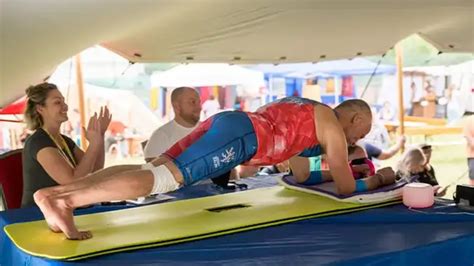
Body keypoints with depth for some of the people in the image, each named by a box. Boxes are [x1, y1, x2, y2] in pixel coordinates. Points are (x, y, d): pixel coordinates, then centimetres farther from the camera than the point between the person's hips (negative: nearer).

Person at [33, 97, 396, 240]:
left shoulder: (307, 114, 36)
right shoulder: (333, 126, 11)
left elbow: (301, 176, 43)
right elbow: (346, 188, 12)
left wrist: (343, 165, 48)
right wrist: (377, 180, 30)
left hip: (225, 122, 8)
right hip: (239, 134, -8)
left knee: (152, 169, -3)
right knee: (167, 177, -22)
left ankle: (53, 193, -14)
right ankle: (65, 200, -36)